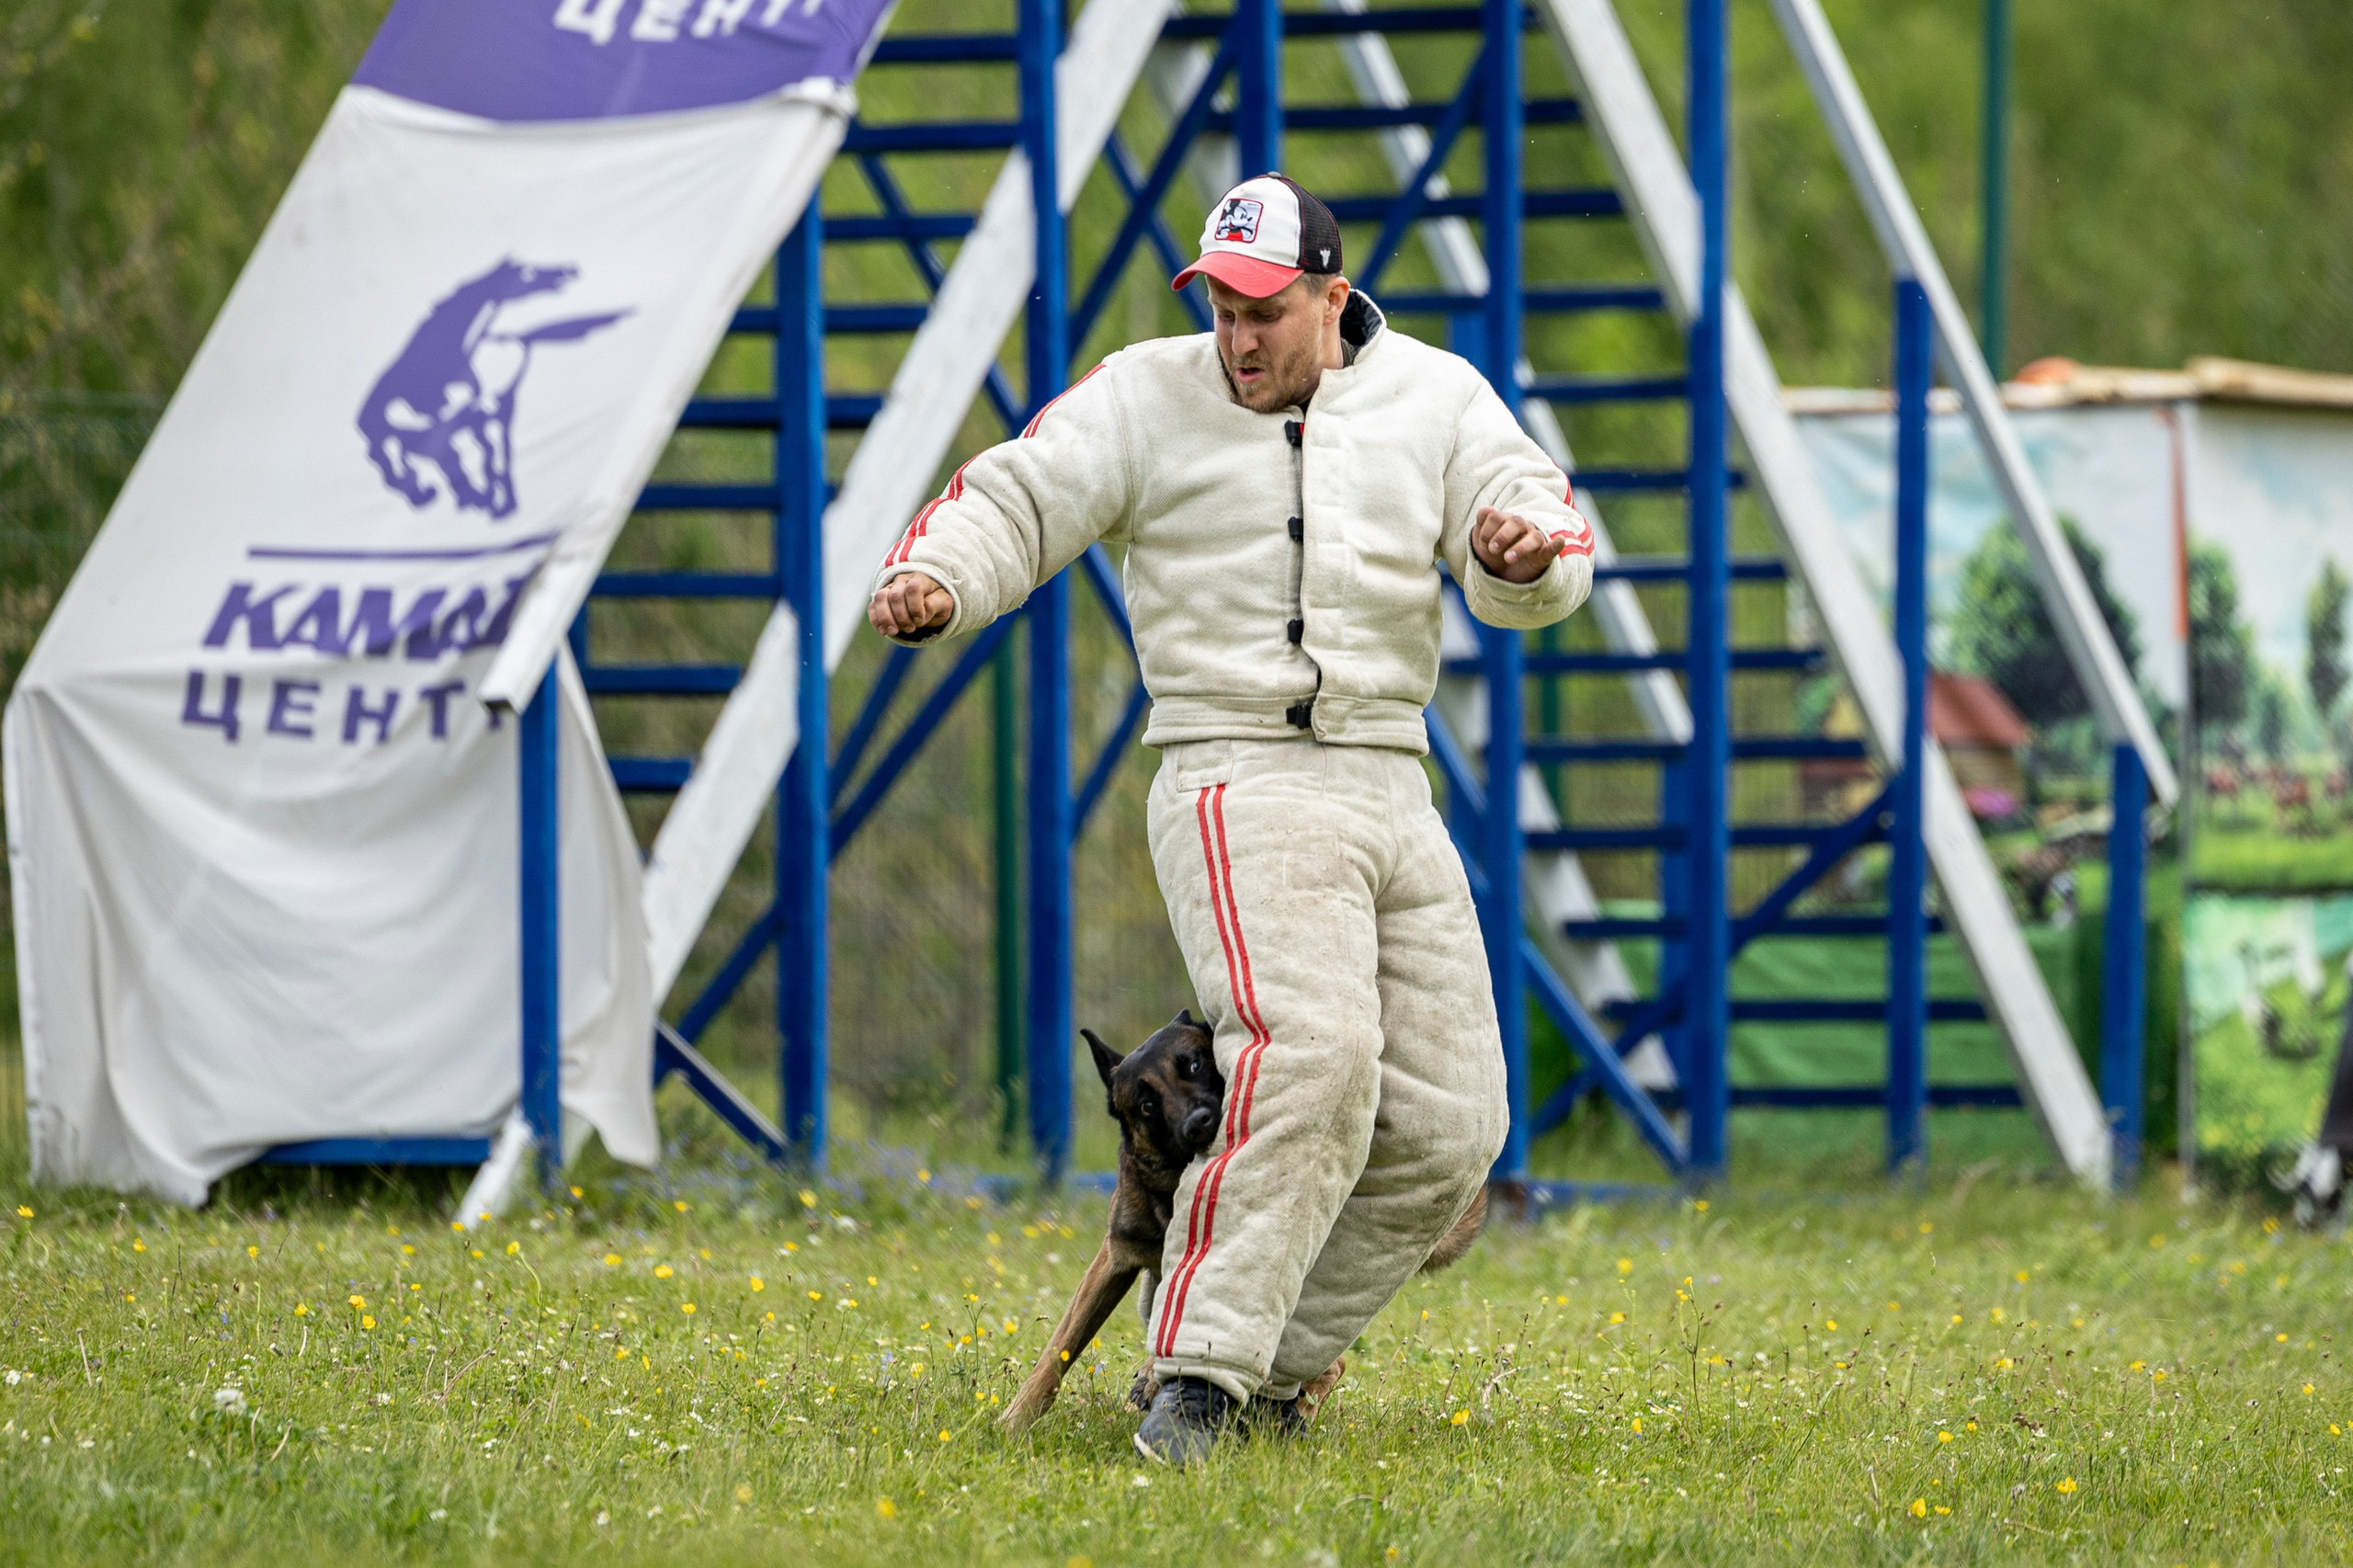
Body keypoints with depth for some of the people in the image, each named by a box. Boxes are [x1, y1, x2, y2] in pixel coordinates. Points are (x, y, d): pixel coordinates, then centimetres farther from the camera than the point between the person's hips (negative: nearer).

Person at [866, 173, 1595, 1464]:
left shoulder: (1433, 399, 10)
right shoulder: (1148, 399, 3)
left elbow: (1545, 554, 1)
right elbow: (1014, 500, -2)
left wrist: (1528, 555, -25)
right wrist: (933, 583, -24)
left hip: (1393, 789, 5)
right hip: (1238, 785, -5)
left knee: (1444, 1131, 0)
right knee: (1310, 1051, -27)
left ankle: (1271, 1367, 12)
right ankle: (1198, 1373, -28)